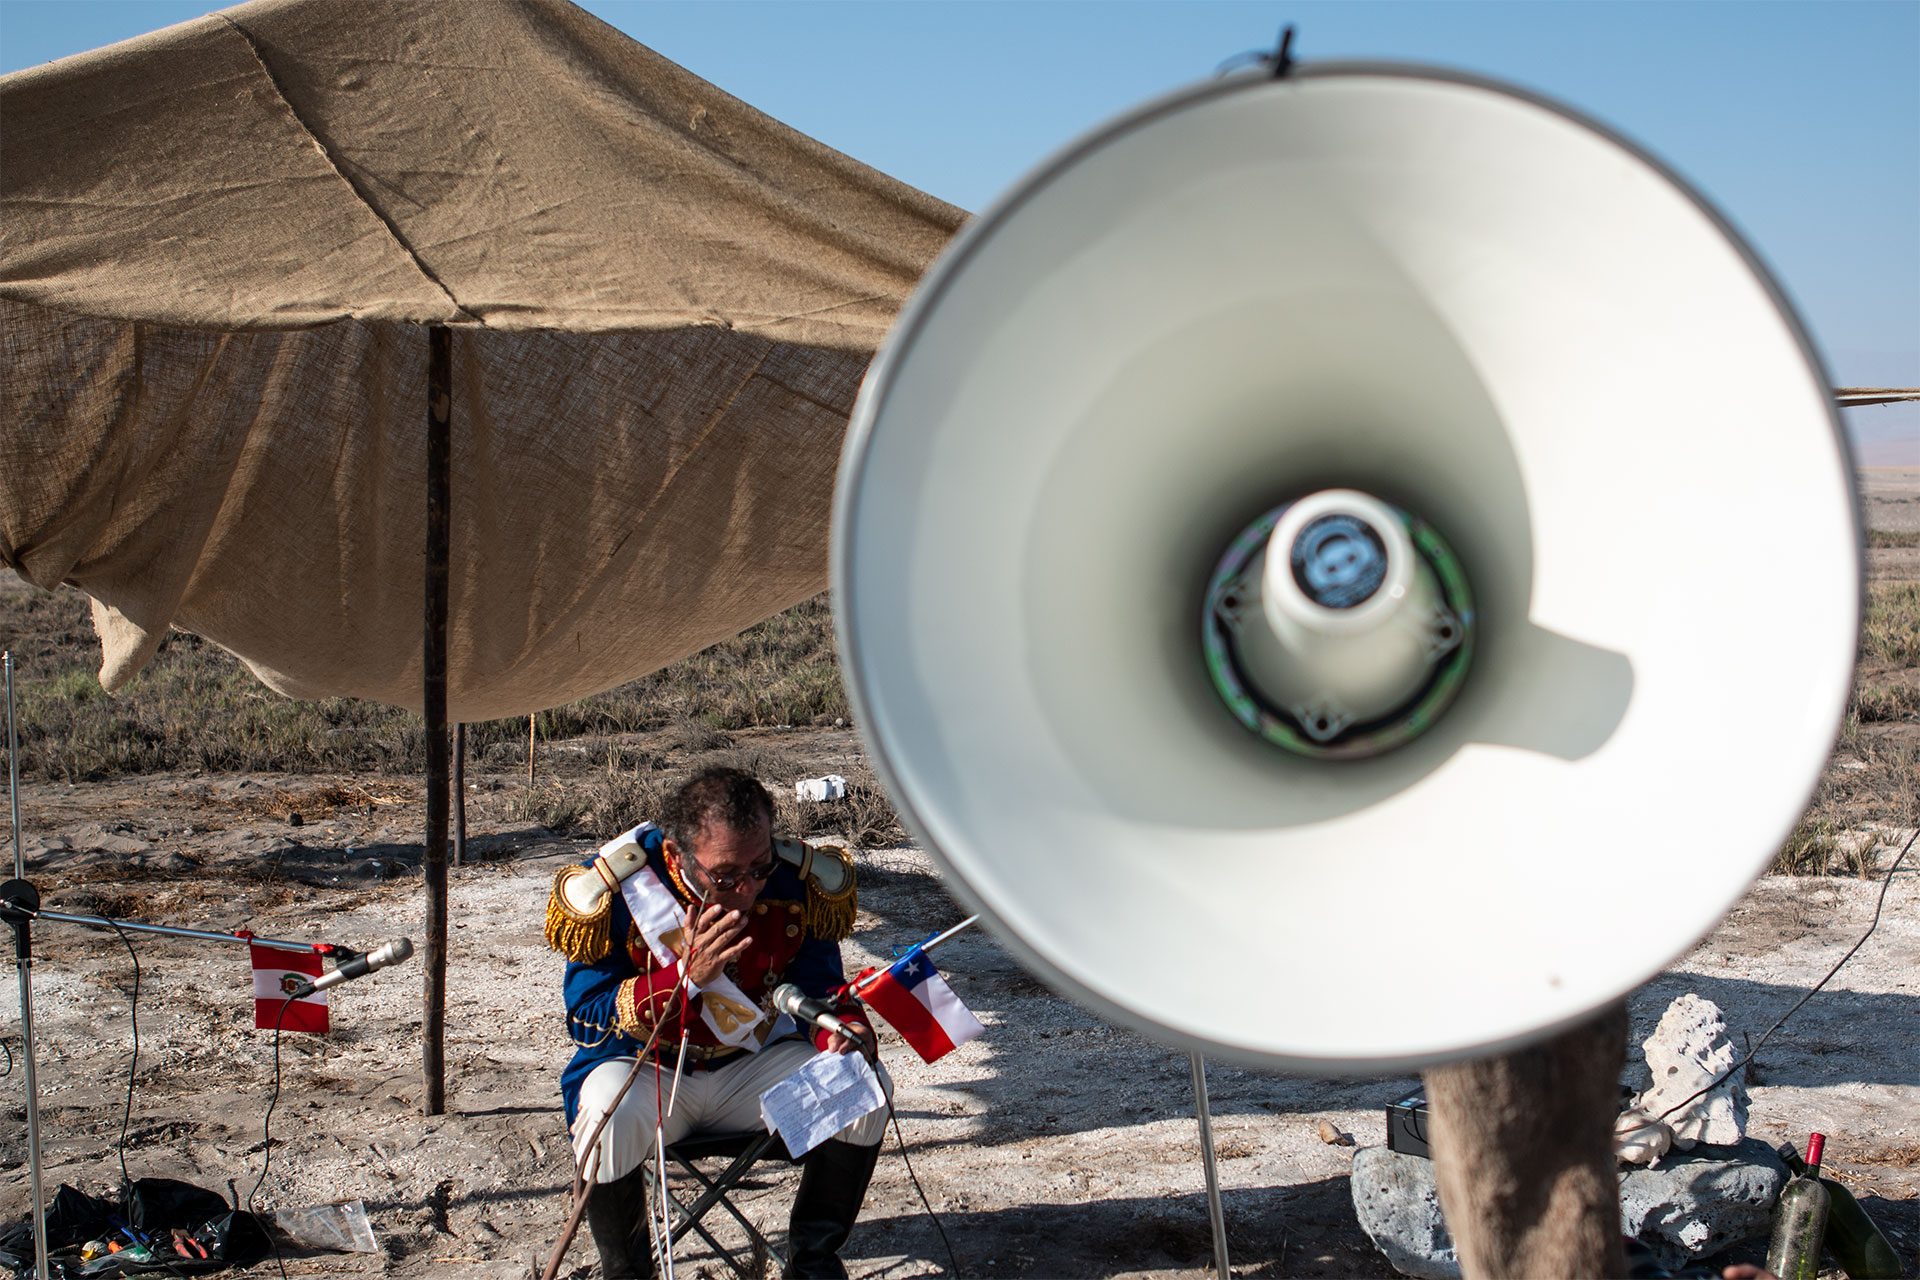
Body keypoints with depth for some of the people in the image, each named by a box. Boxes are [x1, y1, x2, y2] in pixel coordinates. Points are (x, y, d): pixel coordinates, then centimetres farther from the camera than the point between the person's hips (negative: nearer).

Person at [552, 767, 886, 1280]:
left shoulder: (794, 882, -11)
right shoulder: (620, 886, -20)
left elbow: (818, 989, 2)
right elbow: (585, 1018, -17)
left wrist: (843, 1031, -24)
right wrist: (687, 973, -31)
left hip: (751, 1064, 3)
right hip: (646, 1071, -3)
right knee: (611, 1115, -36)